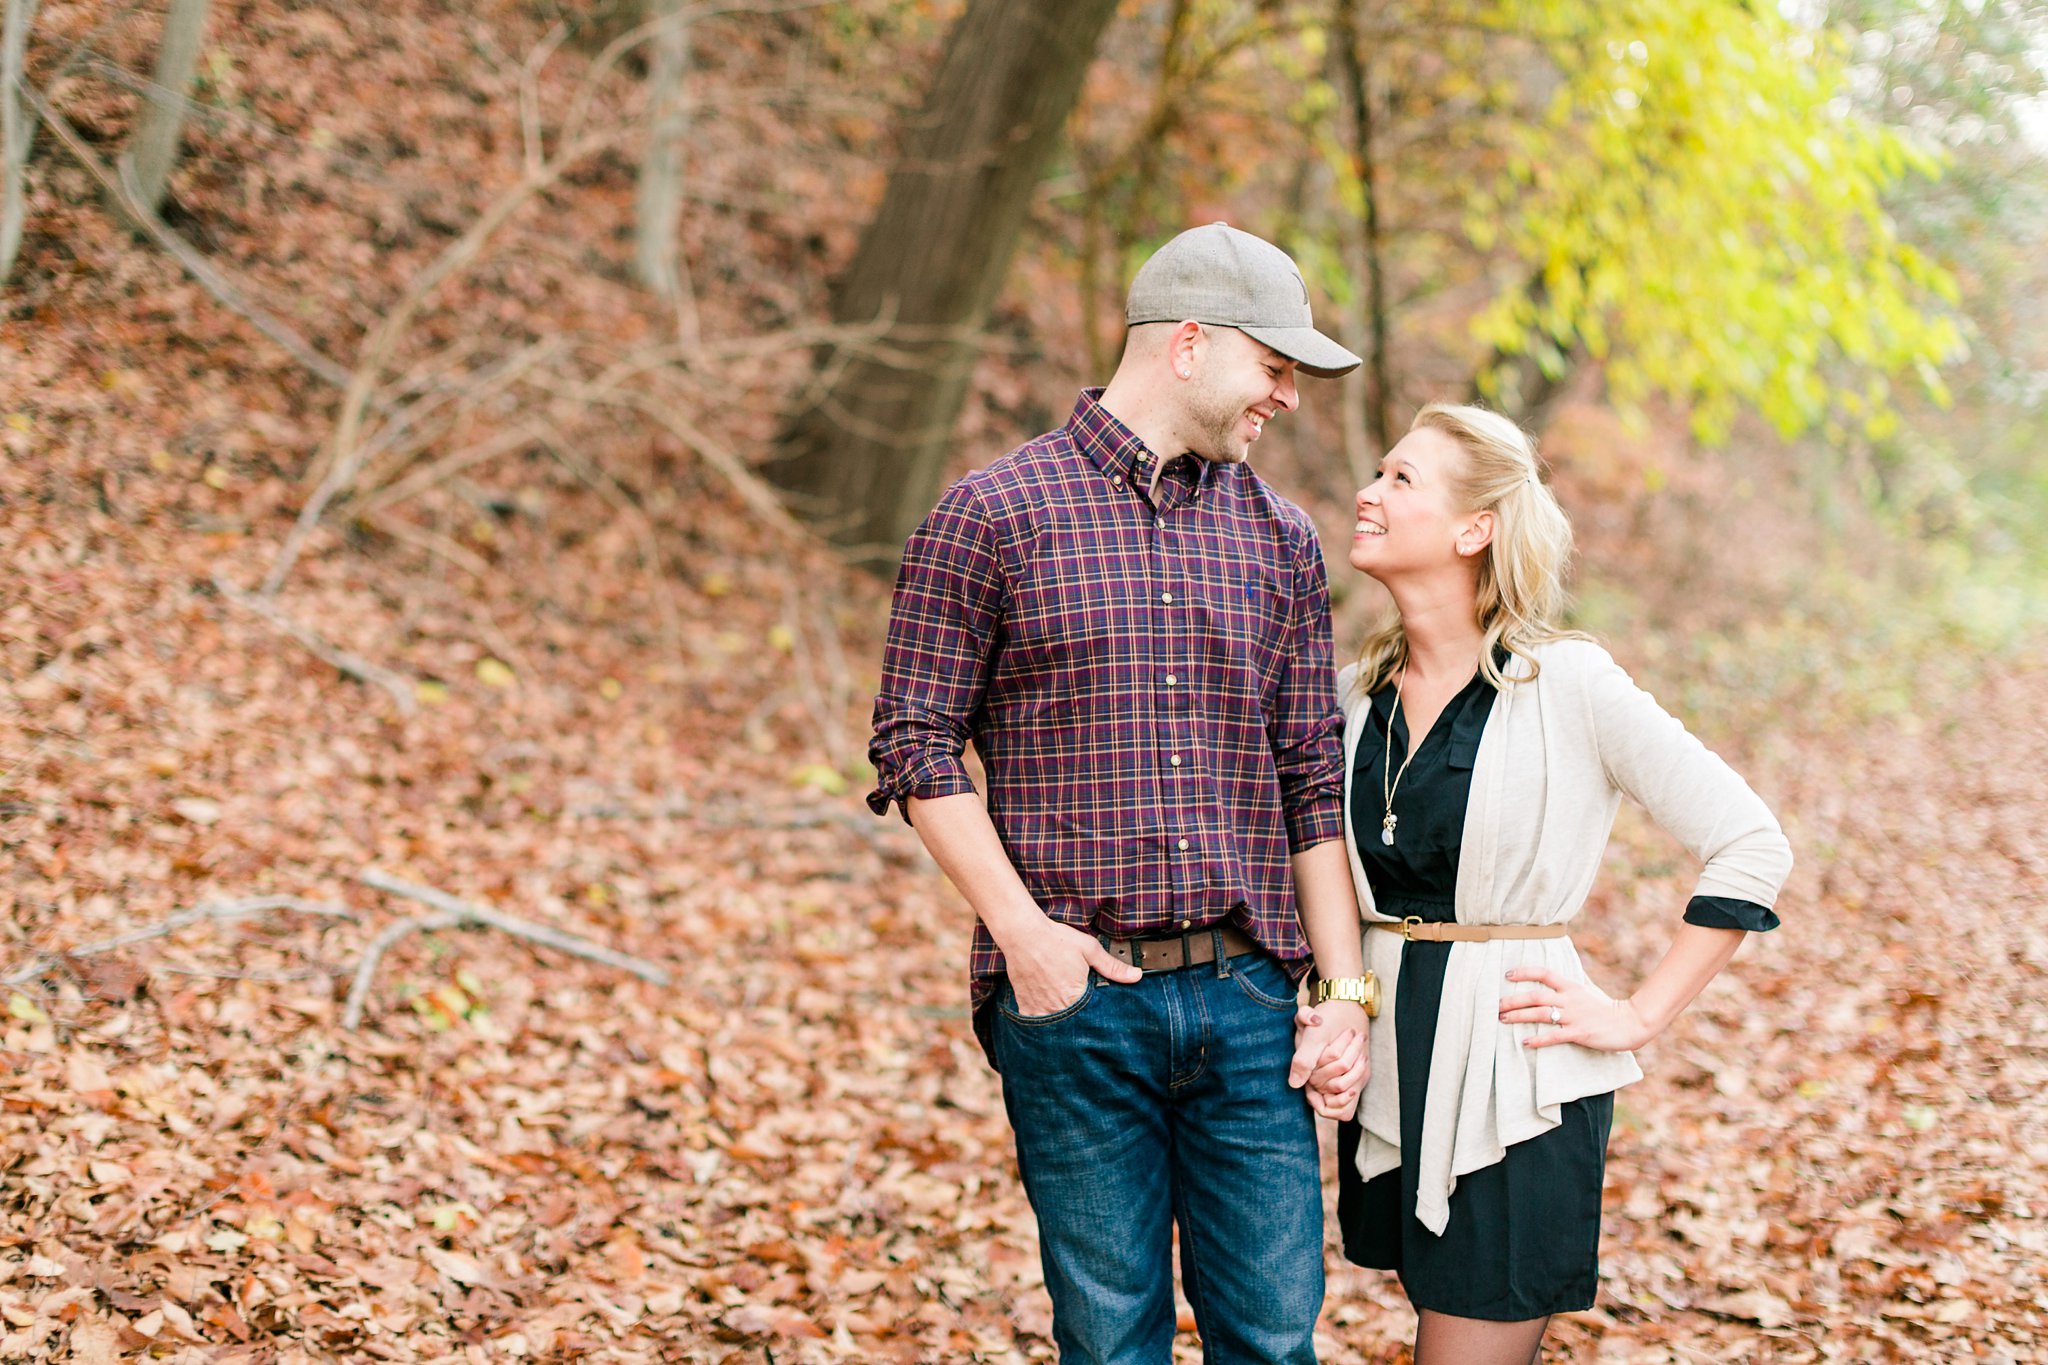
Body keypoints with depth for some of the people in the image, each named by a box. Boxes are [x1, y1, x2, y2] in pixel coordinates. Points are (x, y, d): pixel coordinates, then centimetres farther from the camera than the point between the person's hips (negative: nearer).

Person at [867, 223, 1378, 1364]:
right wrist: (1024, 931, -12)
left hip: (1248, 1000, 4)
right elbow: (917, 745, -2)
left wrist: (1348, 993, 6)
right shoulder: (991, 517, -1)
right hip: (1077, 1004, -3)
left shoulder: (1282, 539, 12)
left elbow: (1318, 783, 12)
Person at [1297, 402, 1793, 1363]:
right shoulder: (1358, 695, 7)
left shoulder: (1569, 684, -10)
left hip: (1517, 1077, -6)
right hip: (1394, 1067, 6)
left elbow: (1751, 847, -9)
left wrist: (1638, 1018, -9)